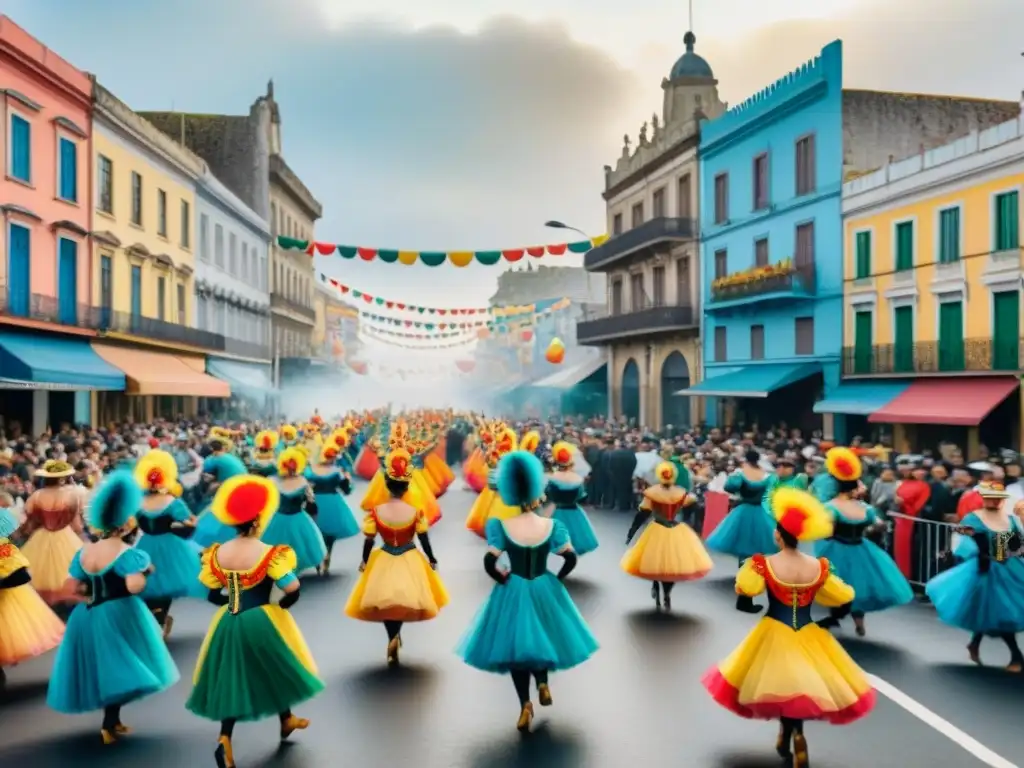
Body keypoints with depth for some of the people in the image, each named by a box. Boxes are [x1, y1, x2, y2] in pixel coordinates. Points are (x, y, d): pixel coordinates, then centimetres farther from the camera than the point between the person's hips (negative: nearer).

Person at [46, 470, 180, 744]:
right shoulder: (128, 554, -17)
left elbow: (73, 587, 6)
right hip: (119, 615, -7)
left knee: (101, 665, 19)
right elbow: (134, 586, -29)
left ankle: (112, 719, 31)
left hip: (89, 615, 7)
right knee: (117, 667, 5)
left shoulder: (83, 552, 3)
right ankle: (110, 723, 4)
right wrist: (145, 570, -10)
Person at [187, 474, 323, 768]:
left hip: (228, 622, 4)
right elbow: (293, 591, -21)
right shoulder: (269, 553, -19)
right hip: (262, 621, -4)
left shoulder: (217, 554, -3)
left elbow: (212, 594, 4)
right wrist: (280, 607, -1)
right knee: (274, 668, 20)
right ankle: (287, 720, 40)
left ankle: (225, 738, 0)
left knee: (234, 677, 16)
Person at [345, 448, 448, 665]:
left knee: (385, 603, 18)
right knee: (406, 603, 18)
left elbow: (368, 542, -6)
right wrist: (432, 561, 9)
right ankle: (395, 636, -1)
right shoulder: (416, 512, -16)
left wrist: (364, 562, 11)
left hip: (383, 561, 1)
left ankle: (393, 639, 13)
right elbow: (424, 541, -7)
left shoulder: (375, 512, -15)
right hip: (410, 562, 0)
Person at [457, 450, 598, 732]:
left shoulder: (502, 527, -15)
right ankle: (543, 684, 19)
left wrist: (502, 579, 0)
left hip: (513, 592, -1)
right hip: (545, 590, 1)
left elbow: (489, 562, -18)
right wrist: (556, 578, 6)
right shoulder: (552, 526, -11)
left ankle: (525, 706, 11)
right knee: (542, 638, 28)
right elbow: (571, 559, -8)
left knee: (515, 645, 12)